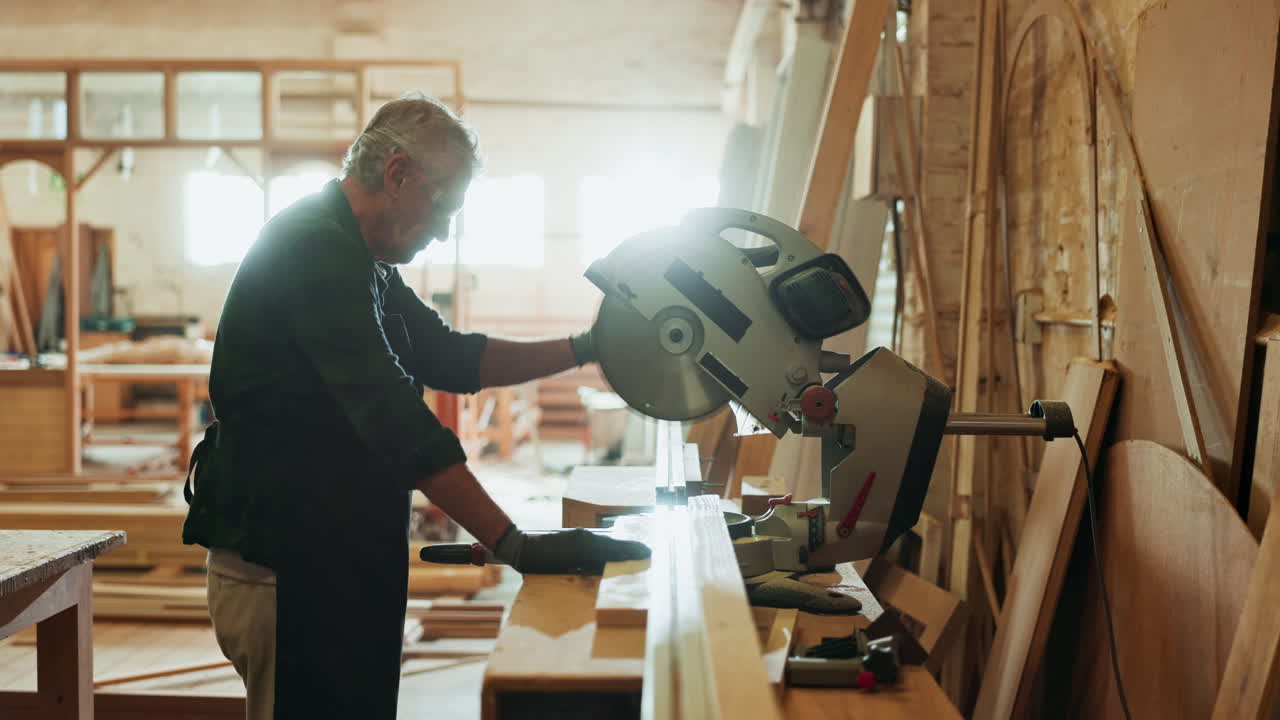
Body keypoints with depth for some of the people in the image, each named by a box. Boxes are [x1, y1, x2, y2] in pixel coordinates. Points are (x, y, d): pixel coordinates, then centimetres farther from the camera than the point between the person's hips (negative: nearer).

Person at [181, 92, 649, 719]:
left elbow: (450, 357, 19)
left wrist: (583, 349, 9)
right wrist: (516, 545, -29)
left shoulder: (359, 261, 16)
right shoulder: (315, 248, -18)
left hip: (338, 566, 10)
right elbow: (394, 420, -27)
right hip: (285, 571, -10)